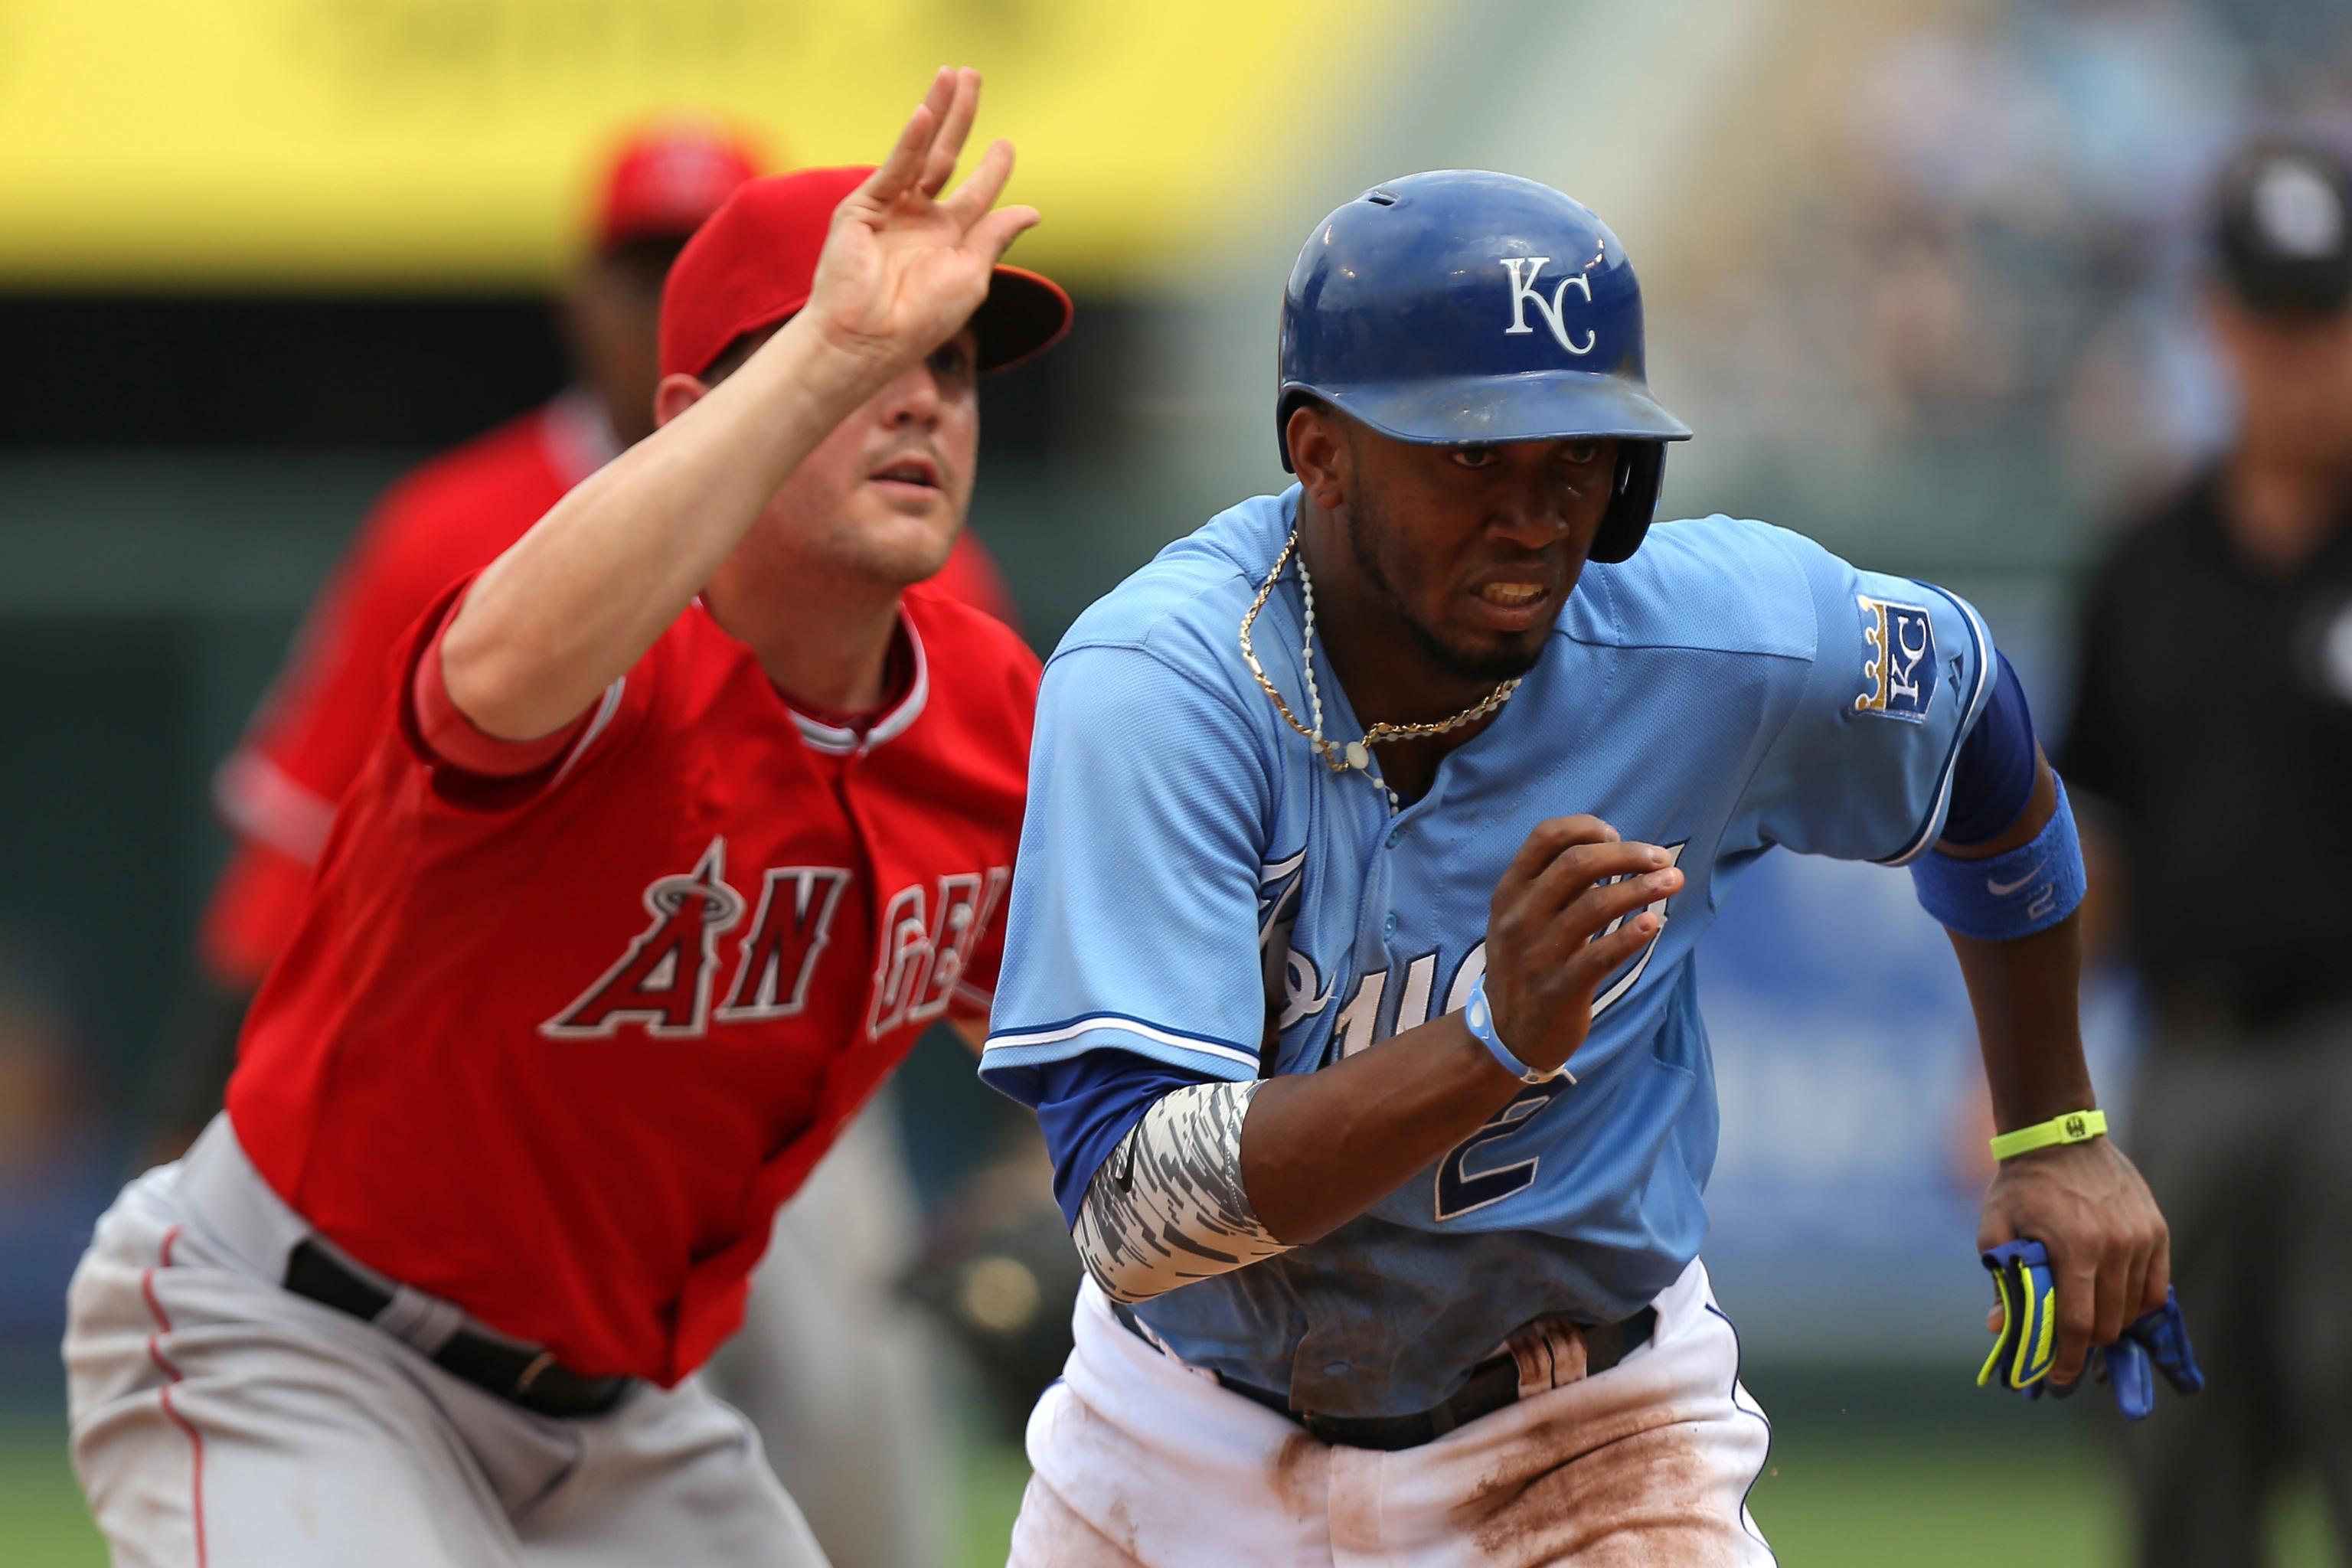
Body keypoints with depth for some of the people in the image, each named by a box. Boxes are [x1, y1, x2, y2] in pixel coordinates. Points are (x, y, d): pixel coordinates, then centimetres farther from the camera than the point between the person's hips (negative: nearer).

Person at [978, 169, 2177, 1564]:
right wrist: (1498, 1041, -47)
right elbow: (1130, 1214, -36)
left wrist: (2057, 1134, 13)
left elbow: (1987, 752, 7)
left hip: (1587, 1445, 0)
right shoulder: (1154, 685, -27)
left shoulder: (1717, 642, -18)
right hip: (1193, 1440, 0)